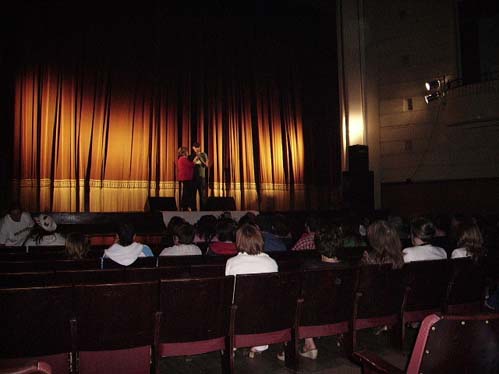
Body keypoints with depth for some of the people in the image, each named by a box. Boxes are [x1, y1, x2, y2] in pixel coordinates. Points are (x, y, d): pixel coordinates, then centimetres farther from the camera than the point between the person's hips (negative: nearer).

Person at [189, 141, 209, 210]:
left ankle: (202, 209, 4)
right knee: (193, 194, -1)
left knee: (203, 194, -2)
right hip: (193, 177, 0)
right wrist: (195, 159, -11)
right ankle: (193, 210, 5)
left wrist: (200, 159, -12)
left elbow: (207, 165, 0)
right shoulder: (191, 156, 7)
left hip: (202, 177, 0)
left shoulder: (204, 155, 7)